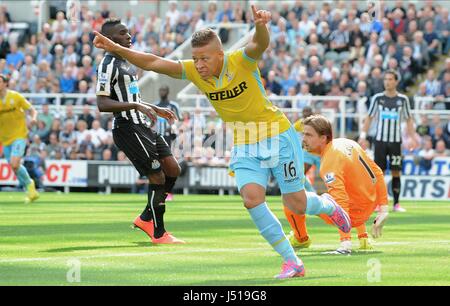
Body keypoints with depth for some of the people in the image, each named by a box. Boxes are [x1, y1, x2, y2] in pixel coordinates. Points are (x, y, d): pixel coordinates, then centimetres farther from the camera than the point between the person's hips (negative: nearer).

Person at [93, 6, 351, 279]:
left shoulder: (241, 61, -21)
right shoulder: (195, 72, -8)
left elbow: (260, 44, -42)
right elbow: (153, 63, -10)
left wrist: (261, 26, -65)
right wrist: (115, 48, -21)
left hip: (278, 136, -4)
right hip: (245, 146, 4)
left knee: (296, 204, 0)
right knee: (252, 198, -18)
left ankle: (328, 205, 38)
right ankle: (292, 262, -8)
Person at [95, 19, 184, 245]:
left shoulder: (126, 63, 18)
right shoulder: (109, 65, -14)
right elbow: (102, 104, -22)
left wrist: (155, 109, 30)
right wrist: (136, 106, -27)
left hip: (142, 126, 10)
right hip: (128, 129, -10)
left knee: (173, 169, 7)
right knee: (158, 177, -8)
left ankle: (146, 218, 18)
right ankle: (158, 234, 4)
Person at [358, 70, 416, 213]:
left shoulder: (403, 99, 3)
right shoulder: (377, 98, 2)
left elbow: (409, 120, 9)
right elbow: (369, 118, 7)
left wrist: (412, 138, 0)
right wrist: (362, 136, 0)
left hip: (396, 141, 0)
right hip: (380, 140, 0)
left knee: (396, 172, -2)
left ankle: (396, 203, 3)